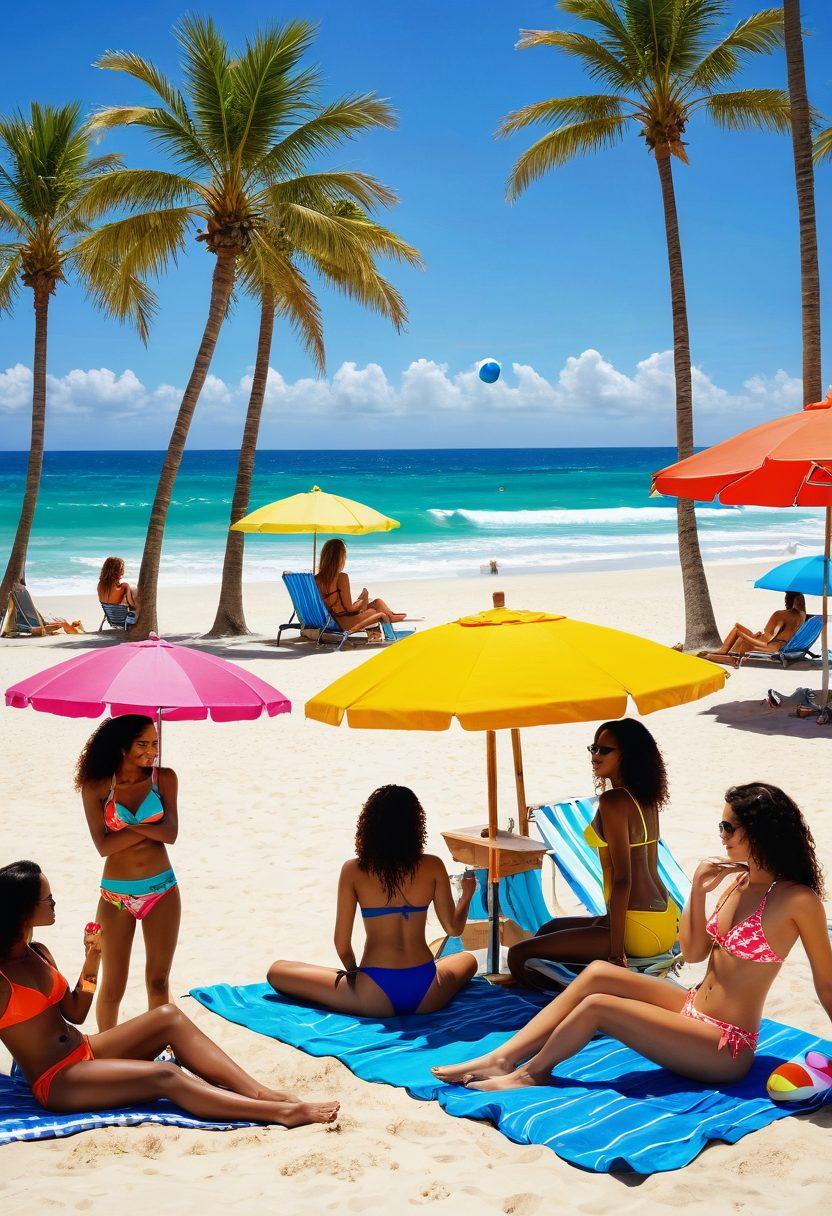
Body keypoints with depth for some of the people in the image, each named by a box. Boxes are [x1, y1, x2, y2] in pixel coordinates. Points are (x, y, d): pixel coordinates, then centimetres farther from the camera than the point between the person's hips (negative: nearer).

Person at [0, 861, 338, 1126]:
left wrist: (92, 960, 5)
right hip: (55, 1083, -9)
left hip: (86, 1051, 9)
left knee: (169, 1016, -11)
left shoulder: (38, 953, 10)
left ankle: (258, 1091, -21)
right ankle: (284, 1113, -33)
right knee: (164, 1077, -27)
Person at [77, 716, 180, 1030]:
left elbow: (170, 834, -11)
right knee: (113, 987, 6)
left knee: (158, 981, 6)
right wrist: (150, 829, -12)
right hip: (116, 896, -1)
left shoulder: (164, 778, -1)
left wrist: (127, 825, -15)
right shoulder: (96, 787, -5)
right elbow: (103, 846, -13)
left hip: (161, 891, 1)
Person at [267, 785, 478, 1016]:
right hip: (427, 997, 1)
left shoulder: (354, 871, -4)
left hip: (377, 997, -1)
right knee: (467, 960, 36)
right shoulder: (433, 867, -1)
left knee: (277, 971, 12)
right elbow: (454, 929, 10)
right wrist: (467, 894, 29)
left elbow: (342, 945, -1)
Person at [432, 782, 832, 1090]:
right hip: (694, 1010, 8)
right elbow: (693, 952, 9)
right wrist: (698, 890, -3)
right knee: (597, 973, -4)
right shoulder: (737, 880, 6)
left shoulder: (798, 900, -19)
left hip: (725, 1049, -8)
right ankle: (501, 1059, -4)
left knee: (597, 1005, -15)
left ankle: (531, 1073, 9)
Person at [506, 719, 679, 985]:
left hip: (641, 931, -10)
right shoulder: (647, 798, 11)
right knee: (548, 929, 28)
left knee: (519, 955, -11)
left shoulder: (613, 801, -17)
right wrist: (611, 916, 25)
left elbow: (622, 878, -21)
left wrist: (616, 950, -20)